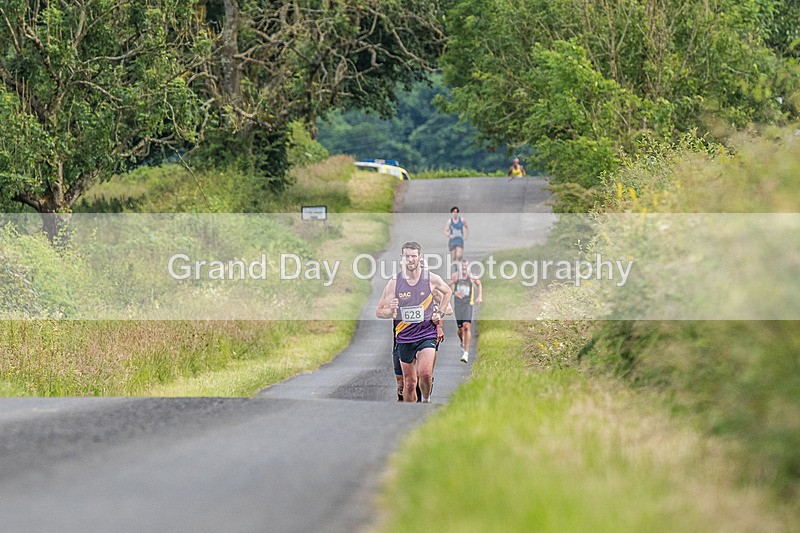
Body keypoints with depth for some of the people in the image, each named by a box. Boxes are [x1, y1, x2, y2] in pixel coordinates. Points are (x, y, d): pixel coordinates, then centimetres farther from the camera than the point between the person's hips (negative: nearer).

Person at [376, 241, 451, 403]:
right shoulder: (394, 282, -3)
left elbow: (447, 292, 20)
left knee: (425, 373, -22)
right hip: (404, 337, 1)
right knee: (409, 383, 5)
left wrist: (439, 313, 9)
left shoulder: (432, 279, -3)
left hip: (427, 333, -1)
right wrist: (391, 310, -21)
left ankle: (426, 399, 6)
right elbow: (379, 312, 1)